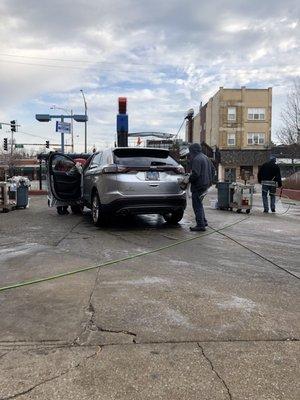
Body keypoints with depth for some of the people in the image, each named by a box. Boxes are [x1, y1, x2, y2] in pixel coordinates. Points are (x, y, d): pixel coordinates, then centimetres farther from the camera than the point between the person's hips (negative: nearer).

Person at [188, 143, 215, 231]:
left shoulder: (197, 159, -17)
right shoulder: (205, 158, 15)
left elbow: (195, 174, -26)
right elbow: (213, 169, 22)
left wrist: (188, 180, -13)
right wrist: (209, 180, 25)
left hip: (198, 185, -10)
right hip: (205, 184, 10)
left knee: (197, 205, -4)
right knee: (199, 204, 22)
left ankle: (200, 225, -2)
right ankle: (203, 221, 27)